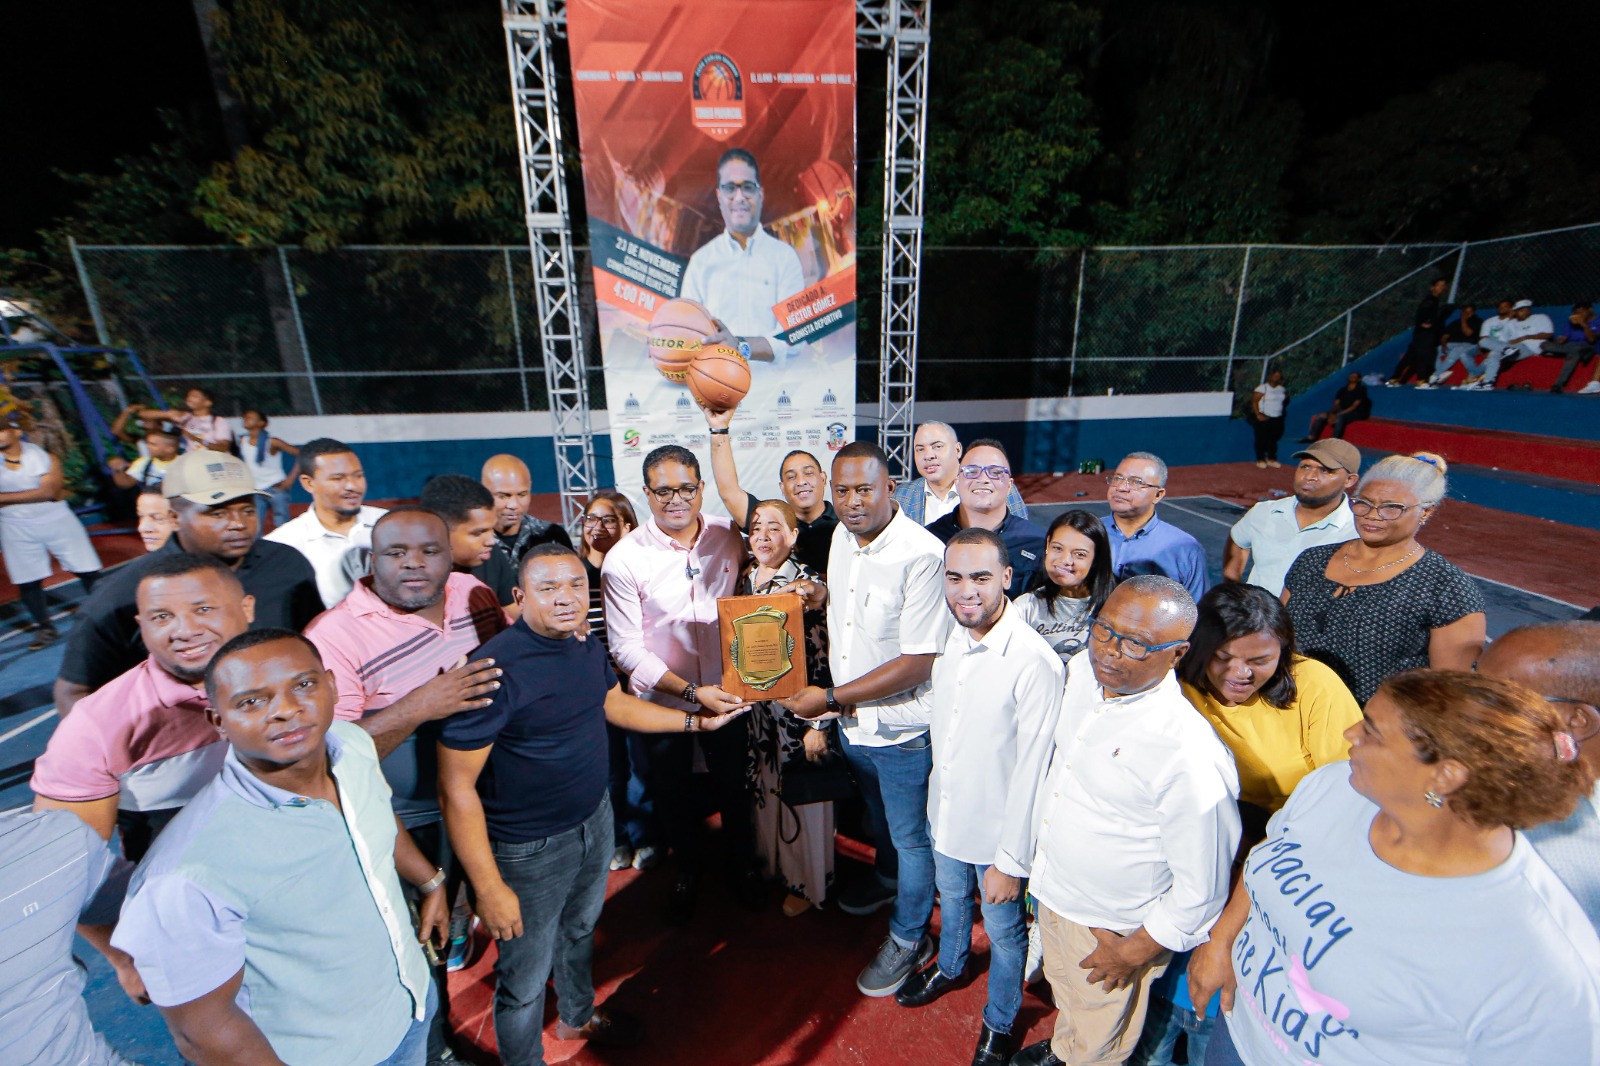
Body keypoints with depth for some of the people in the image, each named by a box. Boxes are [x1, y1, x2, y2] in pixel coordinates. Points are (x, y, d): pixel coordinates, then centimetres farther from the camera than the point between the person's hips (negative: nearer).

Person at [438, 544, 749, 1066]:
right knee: (525, 979, 16)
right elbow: (457, 787, -24)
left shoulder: (587, 646, -5)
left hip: (595, 819, 7)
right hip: (531, 849, -7)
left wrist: (698, 722, 11)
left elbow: (614, 702, 12)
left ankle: (578, 1017, 59)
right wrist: (488, 888, -20)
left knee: (580, 929, 31)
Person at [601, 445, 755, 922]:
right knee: (672, 792, 21)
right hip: (663, 700, -1)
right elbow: (627, 649, -15)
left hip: (726, 691, 2)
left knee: (734, 784, 21)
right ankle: (687, 868, 52)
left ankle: (741, 861, 51)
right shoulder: (623, 559, -18)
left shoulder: (728, 535, -9)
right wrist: (690, 692, -23)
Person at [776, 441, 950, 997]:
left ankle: (909, 937, 43)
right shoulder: (843, 535, -3)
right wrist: (822, 596, -6)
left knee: (911, 836, 17)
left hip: (902, 727, -7)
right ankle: (886, 881, 60)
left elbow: (917, 663, -27)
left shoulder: (922, 555, -28)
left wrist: (830, 697, -22)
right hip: (852, 720, 7)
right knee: (877, 815, 31)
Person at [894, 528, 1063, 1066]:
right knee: (951, 898, 31)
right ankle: (950, 967, 60)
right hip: (945, 814, 6)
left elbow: (1031, 772, -24)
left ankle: (999, 1023, 50)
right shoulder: (949, 637, -9)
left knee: (1002, 929, 21)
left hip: (997, 830, -5)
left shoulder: (1035, 664, -31)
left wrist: (1011, 861, -16)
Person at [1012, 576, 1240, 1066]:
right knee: (1064, 990, 35)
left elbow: (1202, 888, -22)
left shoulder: (1189, 754, -36)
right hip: (1052, 894, 6)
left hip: (1112, 930, -6)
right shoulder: (1083, 668, -14)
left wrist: (1137, 950, -10)